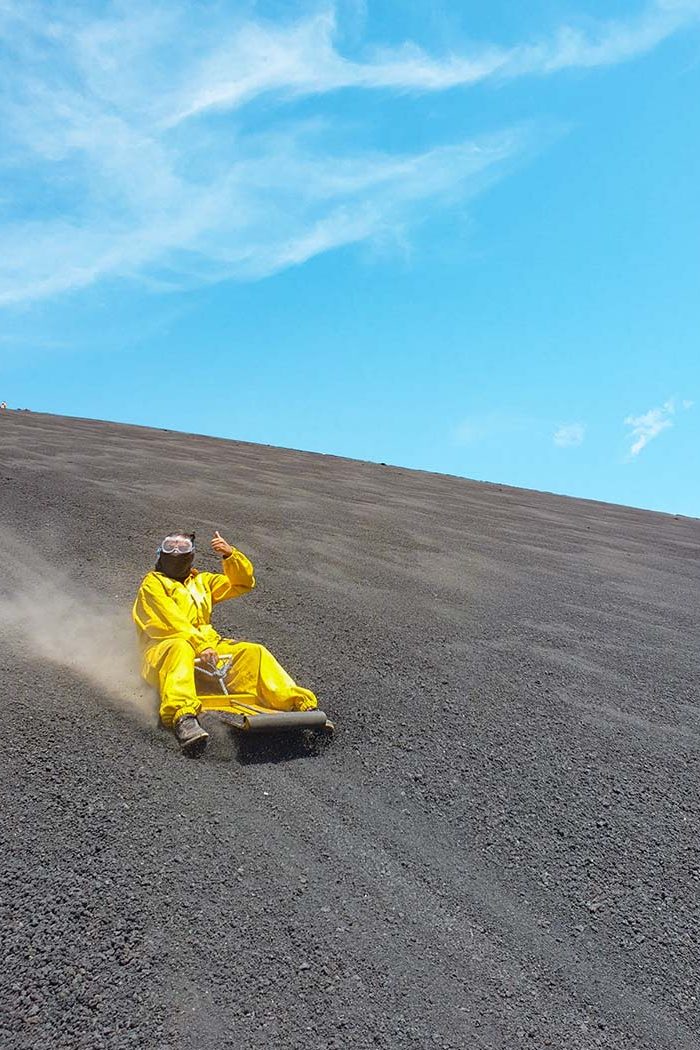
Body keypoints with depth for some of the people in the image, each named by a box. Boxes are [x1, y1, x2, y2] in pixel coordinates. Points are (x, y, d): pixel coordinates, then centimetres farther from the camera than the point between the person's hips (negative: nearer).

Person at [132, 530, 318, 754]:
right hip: (163, 649, -5)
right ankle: (183, 716, -63)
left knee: (253, 652, -17)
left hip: (208, 647, 5)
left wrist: (230, 555, 3)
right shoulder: (152, 583, 10)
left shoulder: (201, 582, 28)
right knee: (180, 648, -40)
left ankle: (300, 704, -27)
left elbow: (243, 583, 21)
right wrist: (201, 645, -22)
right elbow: (171, 621, -8)